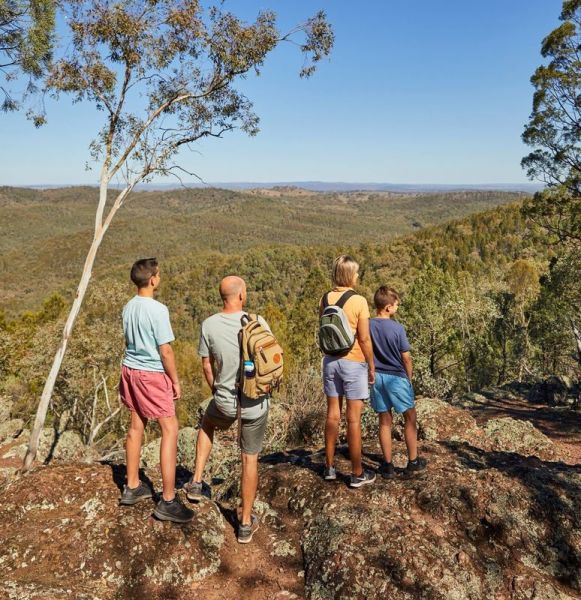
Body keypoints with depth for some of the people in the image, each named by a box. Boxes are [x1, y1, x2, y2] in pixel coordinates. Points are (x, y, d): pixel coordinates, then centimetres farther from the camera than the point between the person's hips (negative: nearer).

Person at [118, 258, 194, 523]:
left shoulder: (128, 307, 4)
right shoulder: (157, 310, -19)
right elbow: (165, 351, -17)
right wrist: (175, 381, -6)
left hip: (130, 369, 8)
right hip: (152, 374, -8)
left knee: (136, 426, 18)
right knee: (169, 429, -2)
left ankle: (132, 487, 30)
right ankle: (168, 501, 1)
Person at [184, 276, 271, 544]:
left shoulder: (209, 325, -9)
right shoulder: (257, 321, -13)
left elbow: (207, 366, 1)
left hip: (225, 401, 1)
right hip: (256, 402, -1)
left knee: (207, 424, 35)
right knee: (250, 458, 15)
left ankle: (197, 482, 31)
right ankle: (246, 523, 26)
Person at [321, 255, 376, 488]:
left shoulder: (325, 299, 1)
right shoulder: (358, 301, -14)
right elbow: (364, 339, -13)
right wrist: (372, 366, -2)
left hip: (331, 361, 5)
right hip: (353, 363, -5)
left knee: (332, 414, 15)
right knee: (354, 419, 3)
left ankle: (330, 467, 26)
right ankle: (357, 474, 15)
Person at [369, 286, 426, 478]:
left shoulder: (368, 326, -4)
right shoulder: (397, 328, -14)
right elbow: (406, 358, -8)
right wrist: (409, 378, 7)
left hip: (377, 378, 4)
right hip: (397, 377, -3)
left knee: (384, 421, 11)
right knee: (410, 418, 13)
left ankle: (388, 465, 15)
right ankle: (413, 462, 21)